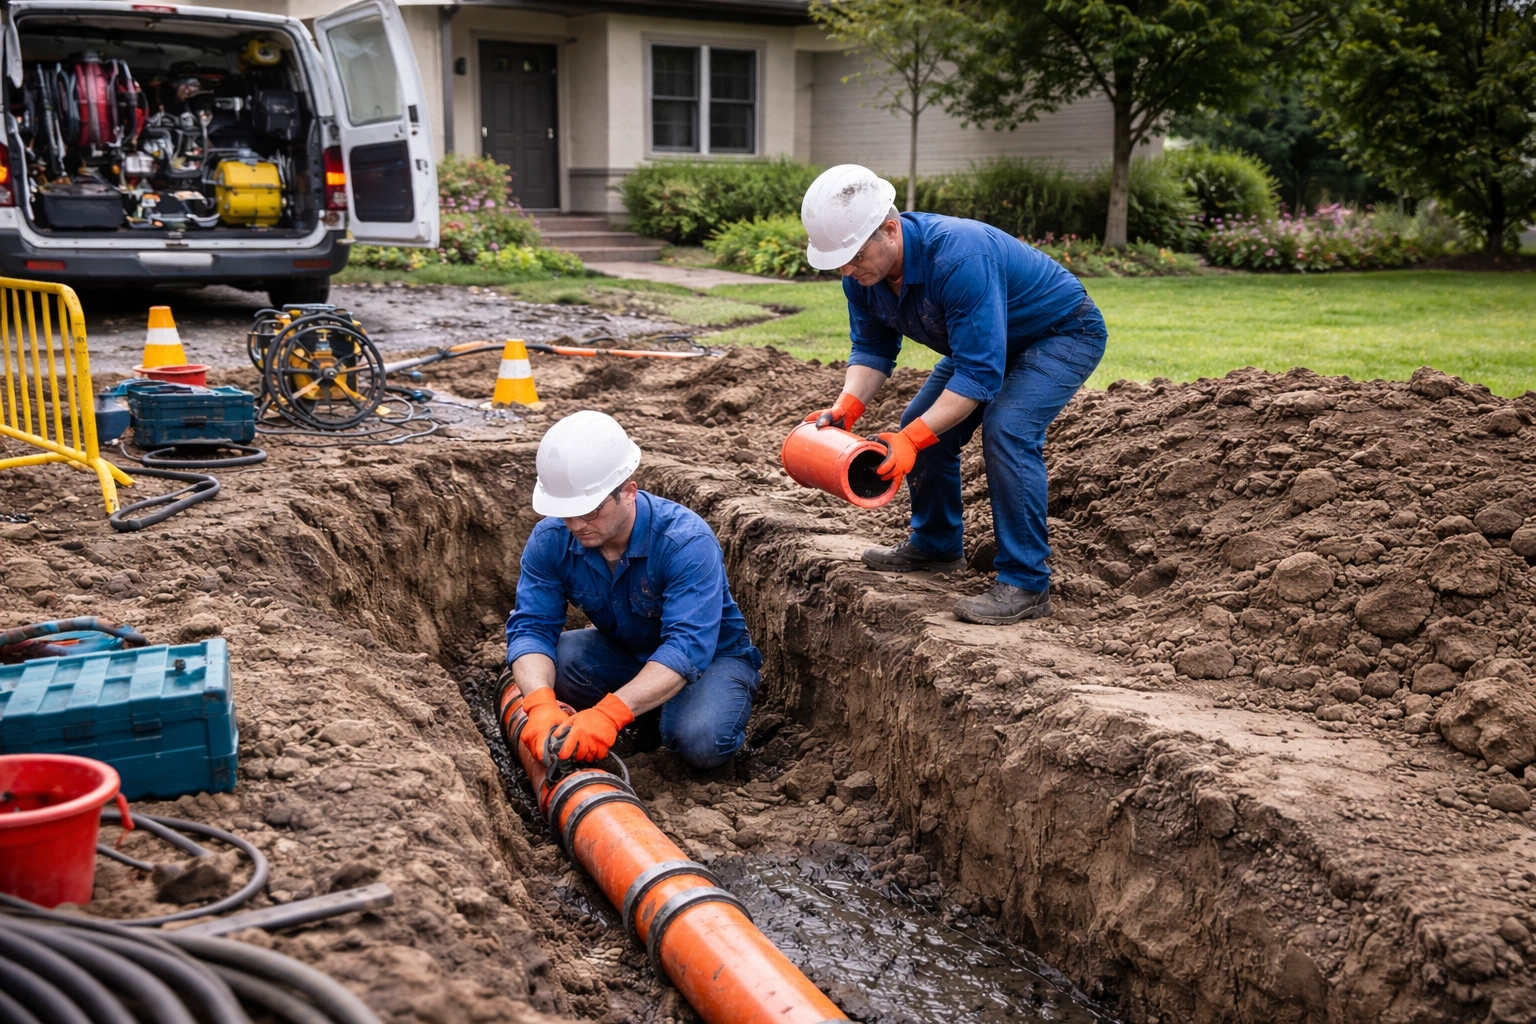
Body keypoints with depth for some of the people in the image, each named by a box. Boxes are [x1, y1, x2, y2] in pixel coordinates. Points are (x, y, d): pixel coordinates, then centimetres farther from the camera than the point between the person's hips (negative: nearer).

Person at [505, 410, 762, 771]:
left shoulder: (687, 542, -34)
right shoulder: (550, 541, -18)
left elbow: (686, 649, -42)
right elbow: (531, 627, -23)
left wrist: (609, 714, -55)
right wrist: (541, 704, -45)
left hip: (711, 655, -5)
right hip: (626, 650, 5)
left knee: (701, 742, -34)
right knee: (542, 664, -24)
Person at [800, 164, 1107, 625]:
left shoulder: (959, 257, -40)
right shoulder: (863, 272, -14)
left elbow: (980, 372, -40)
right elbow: (873, 347, -2)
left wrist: (914, 439, -44)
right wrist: (847, 405, -21)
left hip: (1066, 333, -9)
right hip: (987, 340, 9)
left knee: (1007, 429, -28)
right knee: (923, 422, 6)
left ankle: (1026, 586, -21)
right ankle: (936, 544, 27)